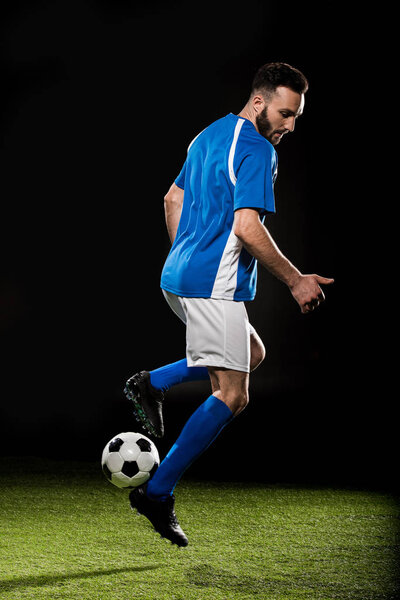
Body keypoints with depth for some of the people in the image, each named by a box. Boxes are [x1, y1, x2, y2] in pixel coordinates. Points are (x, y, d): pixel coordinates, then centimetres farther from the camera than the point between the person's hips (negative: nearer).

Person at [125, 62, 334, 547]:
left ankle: (152, 383, 10)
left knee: (253, 354, 24)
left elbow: (173, 199, 24)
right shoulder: (257, 151, -13)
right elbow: (248, 229, -22)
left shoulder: (210, 135, 17)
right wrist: (296, 281, -13)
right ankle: (157, 493, -7)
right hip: (214, 284, -10)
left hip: (180, 276, 10)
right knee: (232, 396, -6)